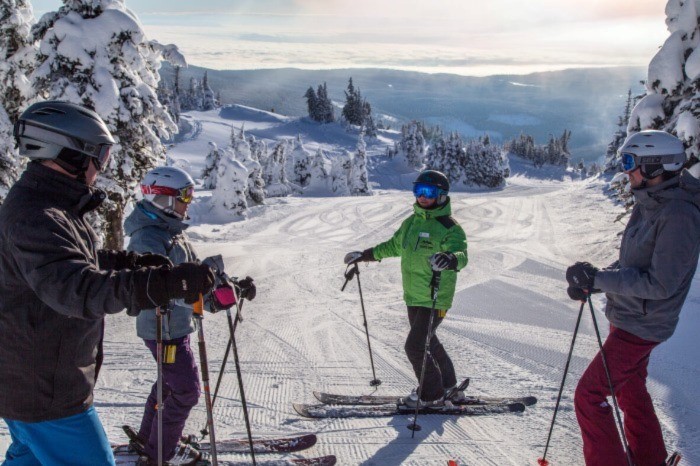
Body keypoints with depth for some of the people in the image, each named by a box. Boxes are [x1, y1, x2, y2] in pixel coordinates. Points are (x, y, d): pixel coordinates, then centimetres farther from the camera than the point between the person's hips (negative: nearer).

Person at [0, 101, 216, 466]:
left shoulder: (46, 205, 7)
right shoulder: (35, 217, -28)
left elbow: (79, 259, 23)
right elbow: (75, 287, -43)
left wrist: (135, 261, 15)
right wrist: (164, 283, -51)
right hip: (45, 392, -11)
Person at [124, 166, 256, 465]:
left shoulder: (173, 231, 9)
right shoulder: (148, 238, -22)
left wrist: (233, 286, 2)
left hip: (176, 325, 10)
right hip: (164, 328, -10)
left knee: (171, 382, 23)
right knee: (187, 389, 1)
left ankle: (148, 438, 41)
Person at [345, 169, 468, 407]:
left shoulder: (449, 227, -13)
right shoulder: (411, 222, 10)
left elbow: (461, 254, -29)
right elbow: (393, 246, 25)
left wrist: (449, 259, -52)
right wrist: (364, 255, 26)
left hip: (435, 299, -7)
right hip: (413, 297, 8)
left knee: (415, 346, -8)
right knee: (427, 342, 19)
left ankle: (432, 394, 11)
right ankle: (446, 382, 38)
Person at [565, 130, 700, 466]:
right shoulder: (648, 205, 5)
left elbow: (660, 283, -27)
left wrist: (597, 278, -26)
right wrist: (591, 282, 0)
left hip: (641, 326, -10)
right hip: (628, 318, 10)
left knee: (589, 395, -5)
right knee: (630, 390, 24)